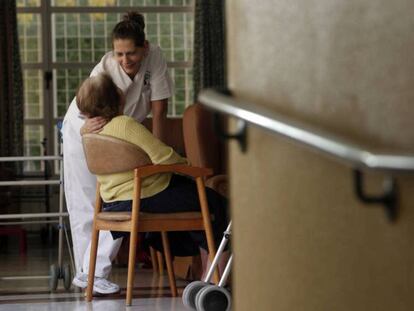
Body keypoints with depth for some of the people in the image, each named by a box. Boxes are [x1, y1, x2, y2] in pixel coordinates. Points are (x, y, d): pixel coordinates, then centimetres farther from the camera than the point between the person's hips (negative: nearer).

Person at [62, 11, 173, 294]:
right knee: (86, 204, 0)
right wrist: (90, 127, -59)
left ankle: (93, 272, -2)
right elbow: (89, 122, -35)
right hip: (83, 132, -3)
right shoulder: (104, 72, -34)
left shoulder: (154, 58, -27)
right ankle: (87, 273, 11)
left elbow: (159, 110, -22)